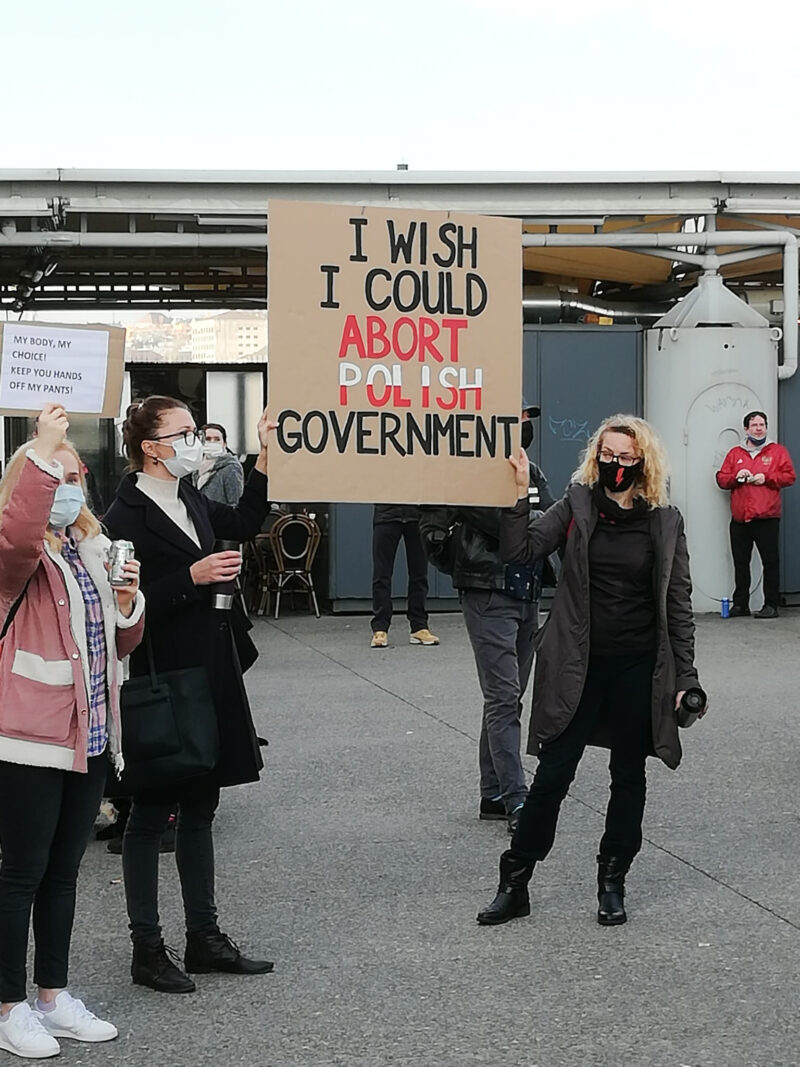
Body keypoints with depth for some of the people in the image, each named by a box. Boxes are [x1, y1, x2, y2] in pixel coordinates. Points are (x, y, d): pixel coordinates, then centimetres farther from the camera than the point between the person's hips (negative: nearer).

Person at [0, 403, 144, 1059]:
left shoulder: (91, 550, 15)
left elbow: (122, 642, 21)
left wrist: (127, 598, 0)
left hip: (89, 737, 8)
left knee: (63, 872, 16)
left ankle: (53, 996, 27)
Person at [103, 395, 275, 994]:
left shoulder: (191, 503, 10)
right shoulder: (127, 516, -15)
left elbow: (243, 524, 26)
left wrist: (265, 459, 19)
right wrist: (192, 577, -24)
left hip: (210, 680, 8)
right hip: (163, 689, -8)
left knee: (199, 810, 15)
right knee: (151, 815, 2)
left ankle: (204, 936, 24)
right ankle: (147, 949, 12)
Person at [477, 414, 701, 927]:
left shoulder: (665, 521, 0)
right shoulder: (577, 505, 0)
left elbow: (678, 603, 2)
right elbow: (520, 551, -10)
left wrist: (685, 677, -1)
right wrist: (520, 494, -20)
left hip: (640, 667, 1)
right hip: (578, 665, -1)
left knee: (629, 774, 11)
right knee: (553, 773, 0)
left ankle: (613, 882, 25)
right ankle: (514, 884, 10)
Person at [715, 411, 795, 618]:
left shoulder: (777, 451, 8)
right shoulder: (735, 453, 14)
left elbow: (789, 476, 1)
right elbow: (721, 479, 11)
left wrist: (766, 478, -10)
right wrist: (736, 477, -8)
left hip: (766, 517, -3)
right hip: (739, 519, 3)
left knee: (770, 561, -3)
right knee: (740, 562, 6)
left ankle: (771, 605, 1)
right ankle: (740, 604, 13)